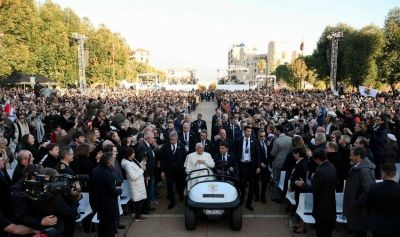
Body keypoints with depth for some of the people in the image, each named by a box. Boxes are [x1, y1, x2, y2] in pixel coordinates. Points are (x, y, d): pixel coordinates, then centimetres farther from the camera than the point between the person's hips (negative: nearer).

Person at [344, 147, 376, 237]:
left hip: (360, 211, -9)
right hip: (355, 209, 9)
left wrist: (356, 204, -22)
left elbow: (367, 192, -31)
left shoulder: (364, 170, -25)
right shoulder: (357, 168, 6)